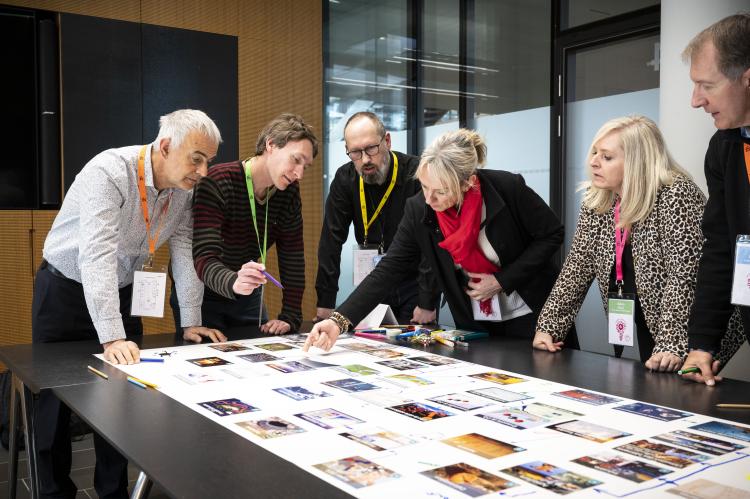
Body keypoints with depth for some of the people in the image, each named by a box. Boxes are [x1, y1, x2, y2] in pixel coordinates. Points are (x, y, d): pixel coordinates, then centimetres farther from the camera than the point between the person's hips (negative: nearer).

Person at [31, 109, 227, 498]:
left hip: (122, 292, 5)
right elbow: (97, 255, -37)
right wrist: (111, 338, -44)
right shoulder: (110, 173, -29)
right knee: (56, 397, 3)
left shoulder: (185, 188, -8)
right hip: (66, 290, -5)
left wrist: (191, 322, -8)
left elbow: (184, 250, -5)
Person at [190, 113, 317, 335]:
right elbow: (204, 259, -35)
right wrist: (234, 282, -55)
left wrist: (290, 317, -17)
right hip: (203, 295, -5)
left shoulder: (289, 193, -7)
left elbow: (292, 259, -8)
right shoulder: (218, 183, -26)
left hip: (248, 298, 5)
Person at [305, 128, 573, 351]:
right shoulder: (418, 209, -17)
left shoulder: (509, 188, -25)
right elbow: (388, 270, -17)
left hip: (532, 315, -2)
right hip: (475, 323, 2)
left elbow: (552, 234, -10)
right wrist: (339, 320, -29)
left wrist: (500, 281, -19)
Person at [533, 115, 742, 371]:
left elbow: (683, 276, -25)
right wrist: (548, 327, -5)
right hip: (644, 326, 6)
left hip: (688, 330, -6)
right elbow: (577, 268, 2)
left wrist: (671, 345, -33)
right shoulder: (595, 201, 0)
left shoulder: (676, 195, -19)